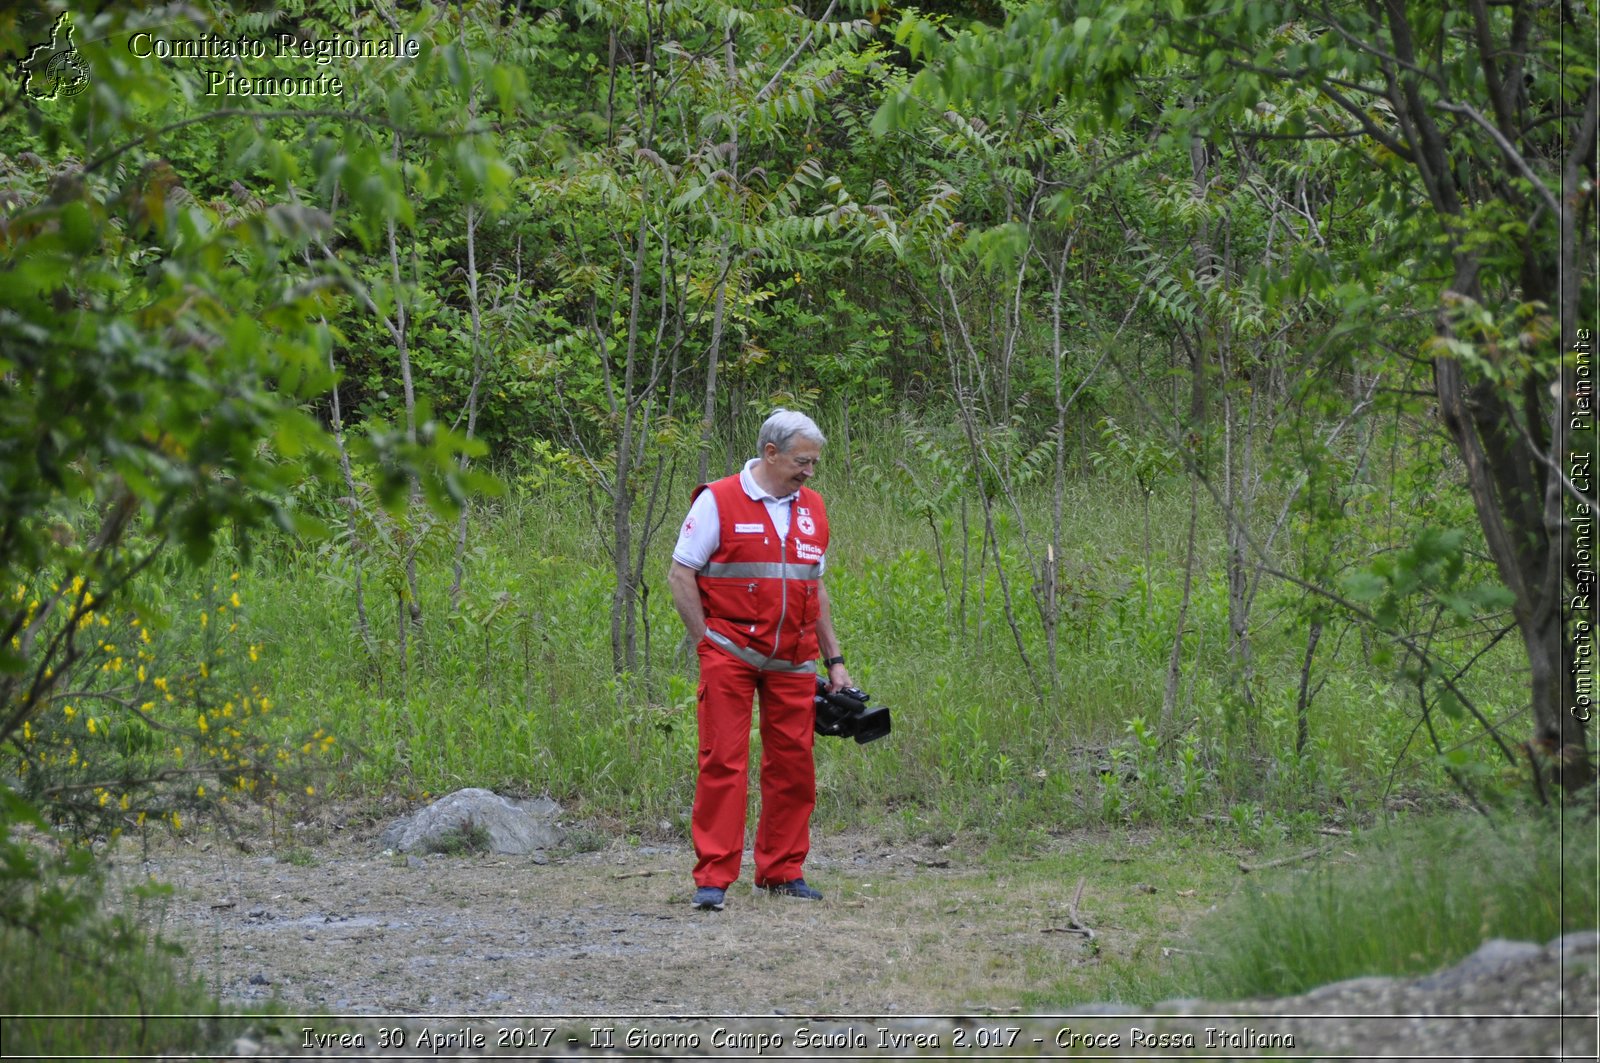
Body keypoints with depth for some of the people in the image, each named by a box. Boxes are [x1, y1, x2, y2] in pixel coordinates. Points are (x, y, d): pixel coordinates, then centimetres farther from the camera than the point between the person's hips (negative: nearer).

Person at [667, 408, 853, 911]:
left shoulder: (812, 509, 14)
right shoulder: (719, 502, -4)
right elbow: (680, 574, -4)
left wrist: (834, 660, 18)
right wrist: (707, 644, -8)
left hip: (793, 660, 5)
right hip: (731, 655, -5)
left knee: (793, 765, 6)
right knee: (723, 761, -7)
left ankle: (782, 870, 16)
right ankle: (713, 878, -7)